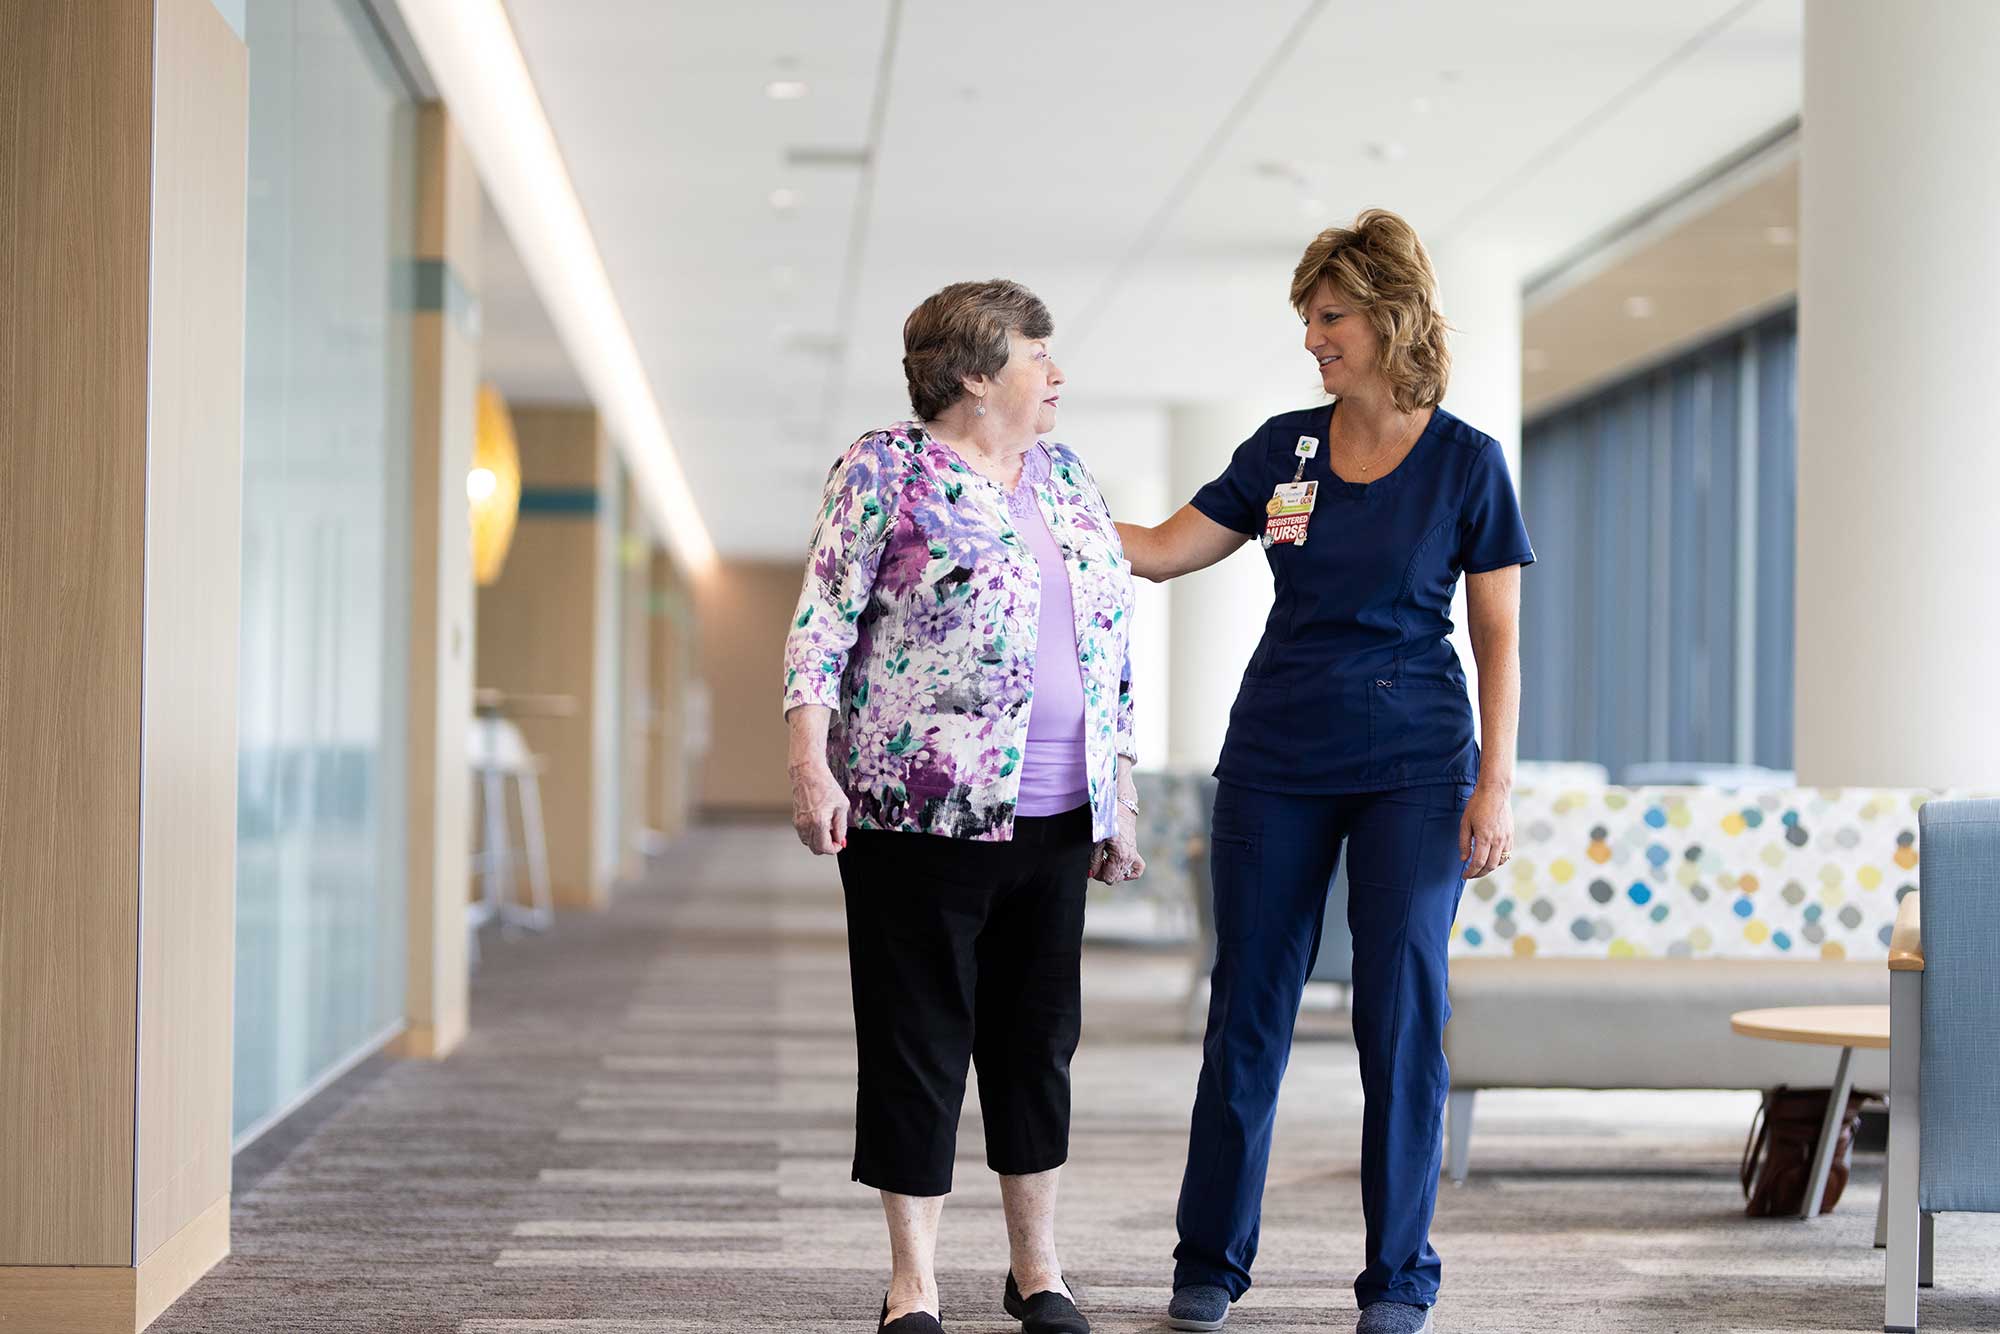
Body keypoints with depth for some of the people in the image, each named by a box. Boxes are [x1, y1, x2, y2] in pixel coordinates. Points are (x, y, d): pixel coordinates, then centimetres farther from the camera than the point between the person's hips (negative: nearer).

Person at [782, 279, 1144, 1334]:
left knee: (1037, 1039, 11)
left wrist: (1118, 794, 15)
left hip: (1056, 813, 6)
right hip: (920, 810, -6)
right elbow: (824, 618, -7)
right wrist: (810, 766, -16)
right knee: (918, 1043, 0)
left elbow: (1116, 639, 18)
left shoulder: (1067, 478, 15)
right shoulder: (885, 468, -3)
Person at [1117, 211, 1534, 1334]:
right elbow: (1160, 551, 5)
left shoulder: (1466, 462, -4)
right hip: (1277, 763, 3)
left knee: (1403, 1019, -2)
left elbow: (1498, 639, -2)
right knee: (1248, 1011, 6)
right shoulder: (1284, 448, 5)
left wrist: (1496, 788, -8)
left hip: (1413, 767, -3)